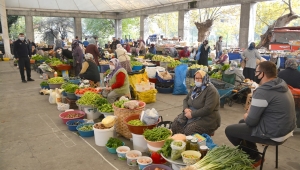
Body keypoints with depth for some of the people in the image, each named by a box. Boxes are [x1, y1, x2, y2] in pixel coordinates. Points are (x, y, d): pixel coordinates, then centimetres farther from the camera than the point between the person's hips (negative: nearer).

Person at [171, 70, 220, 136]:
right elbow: (186, 99, 15)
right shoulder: (196, 88, 9)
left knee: (188, 130, -30)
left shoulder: (211, 90, -16)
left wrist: (192, 114, -22)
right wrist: (186, 109, -7)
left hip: (207, 119, -7)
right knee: (175, 124, -12)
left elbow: (208, 109, -25)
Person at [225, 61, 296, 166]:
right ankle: (252, 154, 31)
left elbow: (251, 121, -22)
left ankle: (254, 158, 18)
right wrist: (250, 113, 4)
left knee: (229, 130, 3)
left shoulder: (262, 91, -26)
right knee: (242, 122, 25)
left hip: (274, 135, -9)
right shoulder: (281, 85, 3)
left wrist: (246, 116, -1)